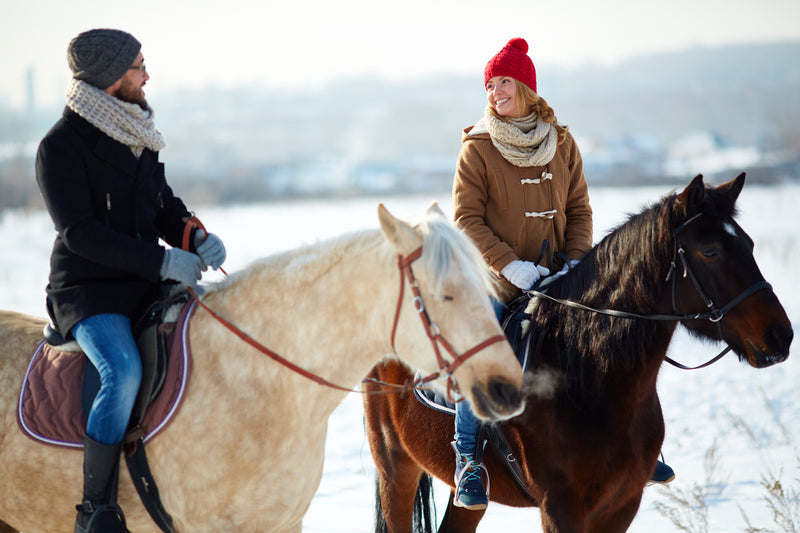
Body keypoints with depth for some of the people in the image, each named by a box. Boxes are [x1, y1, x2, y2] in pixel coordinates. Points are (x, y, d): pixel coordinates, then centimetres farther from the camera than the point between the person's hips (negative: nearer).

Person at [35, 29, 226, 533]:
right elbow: (80, 231, -18)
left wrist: (196, 238, -3)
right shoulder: (61, 146, -10)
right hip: (88, 292, -7)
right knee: (124, 372, -33)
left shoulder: (138, 139, 15)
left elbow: (164, 207, 20)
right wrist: (161, 260, -23)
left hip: (147, 287, 7)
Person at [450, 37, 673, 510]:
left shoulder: (562, 143, 7)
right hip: (497, 279, -3)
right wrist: (509, 264, -17)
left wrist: (575, 261, -6)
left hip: (555, 276, 3)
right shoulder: (477, 148, -4)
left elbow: (580, 210, 10)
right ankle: (469, 459, -13)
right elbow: (467, 218, -7)